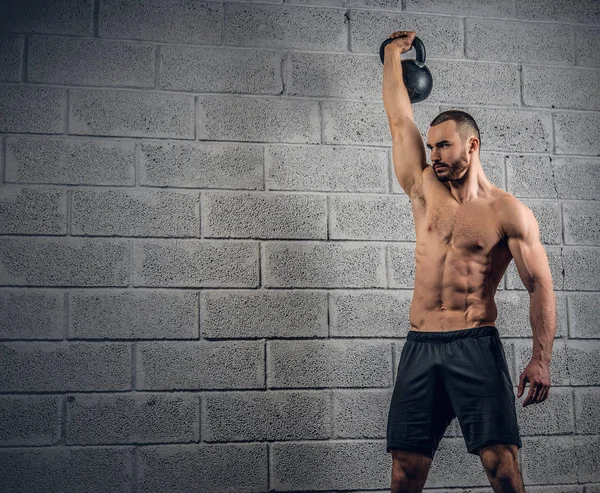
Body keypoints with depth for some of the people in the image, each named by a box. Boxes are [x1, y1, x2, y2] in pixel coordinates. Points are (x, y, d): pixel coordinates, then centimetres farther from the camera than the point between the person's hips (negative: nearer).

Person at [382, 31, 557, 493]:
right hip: (419, 347, 4)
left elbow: (540, 287, -1)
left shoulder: (509, 212, 1)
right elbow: (400, 120, 19)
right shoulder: (425, 192, 13)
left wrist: (541, 359, -12)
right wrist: (393, 55, 28)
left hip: (476, 347, -4)